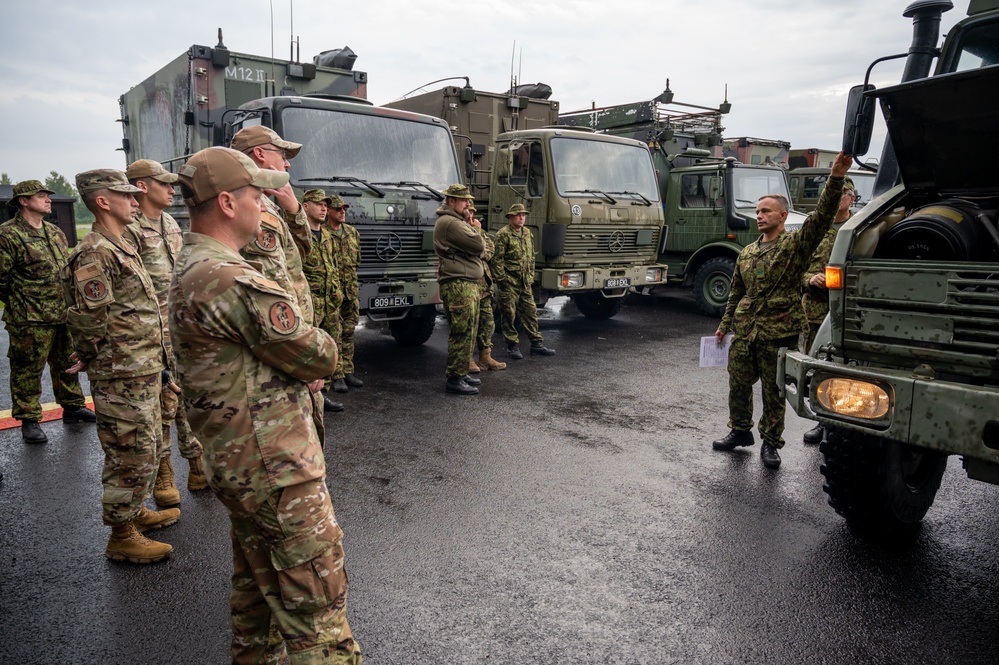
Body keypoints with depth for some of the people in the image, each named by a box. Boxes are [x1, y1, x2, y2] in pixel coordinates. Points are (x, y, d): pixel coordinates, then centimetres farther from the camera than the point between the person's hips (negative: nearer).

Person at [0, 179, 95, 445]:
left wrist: (69, 303, 15)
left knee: (67, 364, 18)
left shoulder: (56, 232, 12)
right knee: (27, 370, 3)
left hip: (65, 316, 7)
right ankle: (29, 420, 15)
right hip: (30, 321, -7)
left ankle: (73, 407, 32)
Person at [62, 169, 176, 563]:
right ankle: (122, 537, 12)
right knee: (131, 454, -1)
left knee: (147, 447, 21)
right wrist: (93, 359, -7)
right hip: (121, 377, -10)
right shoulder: (94, 255, -18)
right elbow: (88, 320, -22)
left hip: (144, 371, 10)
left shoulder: (121, 247, 15)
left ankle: (135, 510, 38)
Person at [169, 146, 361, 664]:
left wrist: (297, 372, 0)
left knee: (257, 580, 25)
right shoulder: (232, 280, -24)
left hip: (234, 461, 11)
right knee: (317, 599, 0)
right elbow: (319, 357, -18)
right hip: (276, 466, -10)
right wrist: (321, 349, 6)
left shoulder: (189, 269, 11)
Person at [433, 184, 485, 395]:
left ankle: (461, 373, 25)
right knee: (462, 334, -9)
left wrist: (473, 230, 5)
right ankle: (454, 379, -3)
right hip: (458, 285, -11)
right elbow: (478, 245, -18)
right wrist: (476, 230, 1)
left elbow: (477, 249, 21)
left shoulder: (457, 221, 23)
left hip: (469, 284, 11)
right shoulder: (450, 223, -13)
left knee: (468, 333, 16)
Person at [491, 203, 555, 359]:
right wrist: (501, 279, -13)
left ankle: (537, 344, 15)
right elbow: (497, 259, -12)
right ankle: (513, 347, 10)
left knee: (530, 312, 8)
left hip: (525, 283, 6)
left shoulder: (527, 233, 13)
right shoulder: (503, 234, -8)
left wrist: (531, 277, 13)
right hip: (509, 283, -6)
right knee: (509, 315, 1)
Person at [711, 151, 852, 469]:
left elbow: (822, 216, -18)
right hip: (743, 333, 5)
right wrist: (725, 324, 19)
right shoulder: (747, 252, 15)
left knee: (774, 393, 5)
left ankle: (771, 443, 20)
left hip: (778, 334, -5)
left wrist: (836, 177, -28)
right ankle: (740, 430, 31)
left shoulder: (796, 244, -2)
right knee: (738, 385, 12)